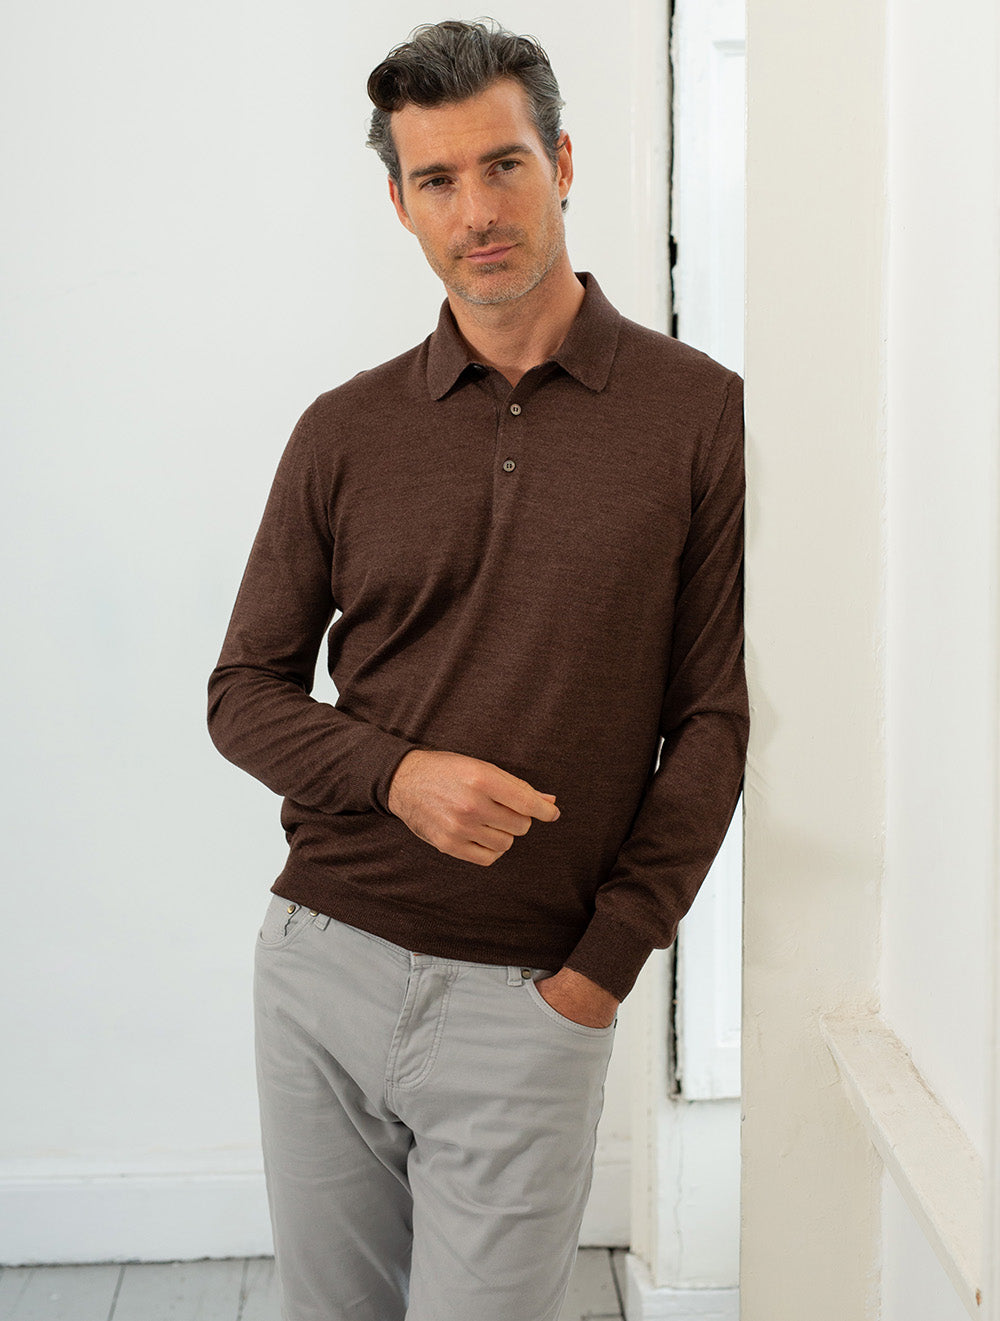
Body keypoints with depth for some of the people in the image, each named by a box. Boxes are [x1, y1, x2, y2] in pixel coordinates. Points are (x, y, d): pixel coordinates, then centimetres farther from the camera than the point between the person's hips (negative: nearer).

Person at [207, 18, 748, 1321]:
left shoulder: (701, 415, -3)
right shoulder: (346, 430, 4)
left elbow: (716, 716, -3)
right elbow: (246, 688, 8)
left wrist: (607, 961, -8)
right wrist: (396, 773, -12)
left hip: (529, 1001, -3)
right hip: (323, 964, 3)